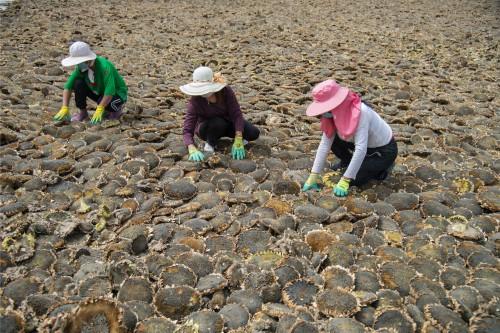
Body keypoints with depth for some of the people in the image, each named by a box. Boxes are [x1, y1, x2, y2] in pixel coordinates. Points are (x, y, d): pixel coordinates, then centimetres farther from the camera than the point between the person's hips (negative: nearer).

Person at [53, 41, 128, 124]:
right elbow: (68, 86, -15)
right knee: (78, 83, -16)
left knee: (104, 103, -37)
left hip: (117, 93, -6)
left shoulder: (104, 66, -34)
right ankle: (83, 113, -1)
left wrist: (99, 110, -44)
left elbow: (110, 91, -40)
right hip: (99, 92, 6)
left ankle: (117, 109, -1)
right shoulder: (81, 67, -15)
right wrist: (65, 108, -25)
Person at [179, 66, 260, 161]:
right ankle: (211, 142, -5)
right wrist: (193, 150, -53)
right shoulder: (195, 100, -30)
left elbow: (237, 114, -28)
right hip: (206, 128, -2)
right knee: (218, 123, -37)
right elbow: (187, 130, -34)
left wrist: (238, 141, -40)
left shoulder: (226, 90, -28)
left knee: (254, 133, -18)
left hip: (227, 122, 2)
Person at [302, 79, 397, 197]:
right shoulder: (334, 112, -14)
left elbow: (361, 149, -37)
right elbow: (325, 144, -14)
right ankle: (347, 162, 15)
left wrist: (344, 181, -37)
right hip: (367, 146, 7)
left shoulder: (360, 112, -35)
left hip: (384, 150, -6)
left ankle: (382, 167, 7)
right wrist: (313, 176, -18)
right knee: (332, 139, -12)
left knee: (353, 180, -19)